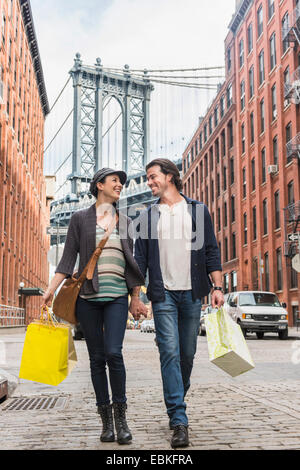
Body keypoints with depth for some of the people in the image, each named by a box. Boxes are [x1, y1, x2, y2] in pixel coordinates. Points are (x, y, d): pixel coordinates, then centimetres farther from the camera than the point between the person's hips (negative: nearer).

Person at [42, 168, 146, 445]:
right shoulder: (80, 219, 8)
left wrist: (136, 298, 13)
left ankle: (121, 417, 1)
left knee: (114, 353, -14)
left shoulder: (125, 222, 15)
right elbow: (68, 258, 4)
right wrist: (51, 289, -7)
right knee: (97, 358, 3)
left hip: (117, 297, 1)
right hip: (88, 297, 0)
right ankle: (106, 419, 14)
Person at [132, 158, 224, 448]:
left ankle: (177, 403, 28)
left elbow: (211, 251, 6)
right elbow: (140, 259, 8)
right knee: (170, 352, -10)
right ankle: (179, 421, -8)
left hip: (192, 293, 1)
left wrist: (217, 286, -3)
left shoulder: (197, 210, 8)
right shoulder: (147, 217, 10)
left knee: (187, 354, 7)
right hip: (163, 294, 0)